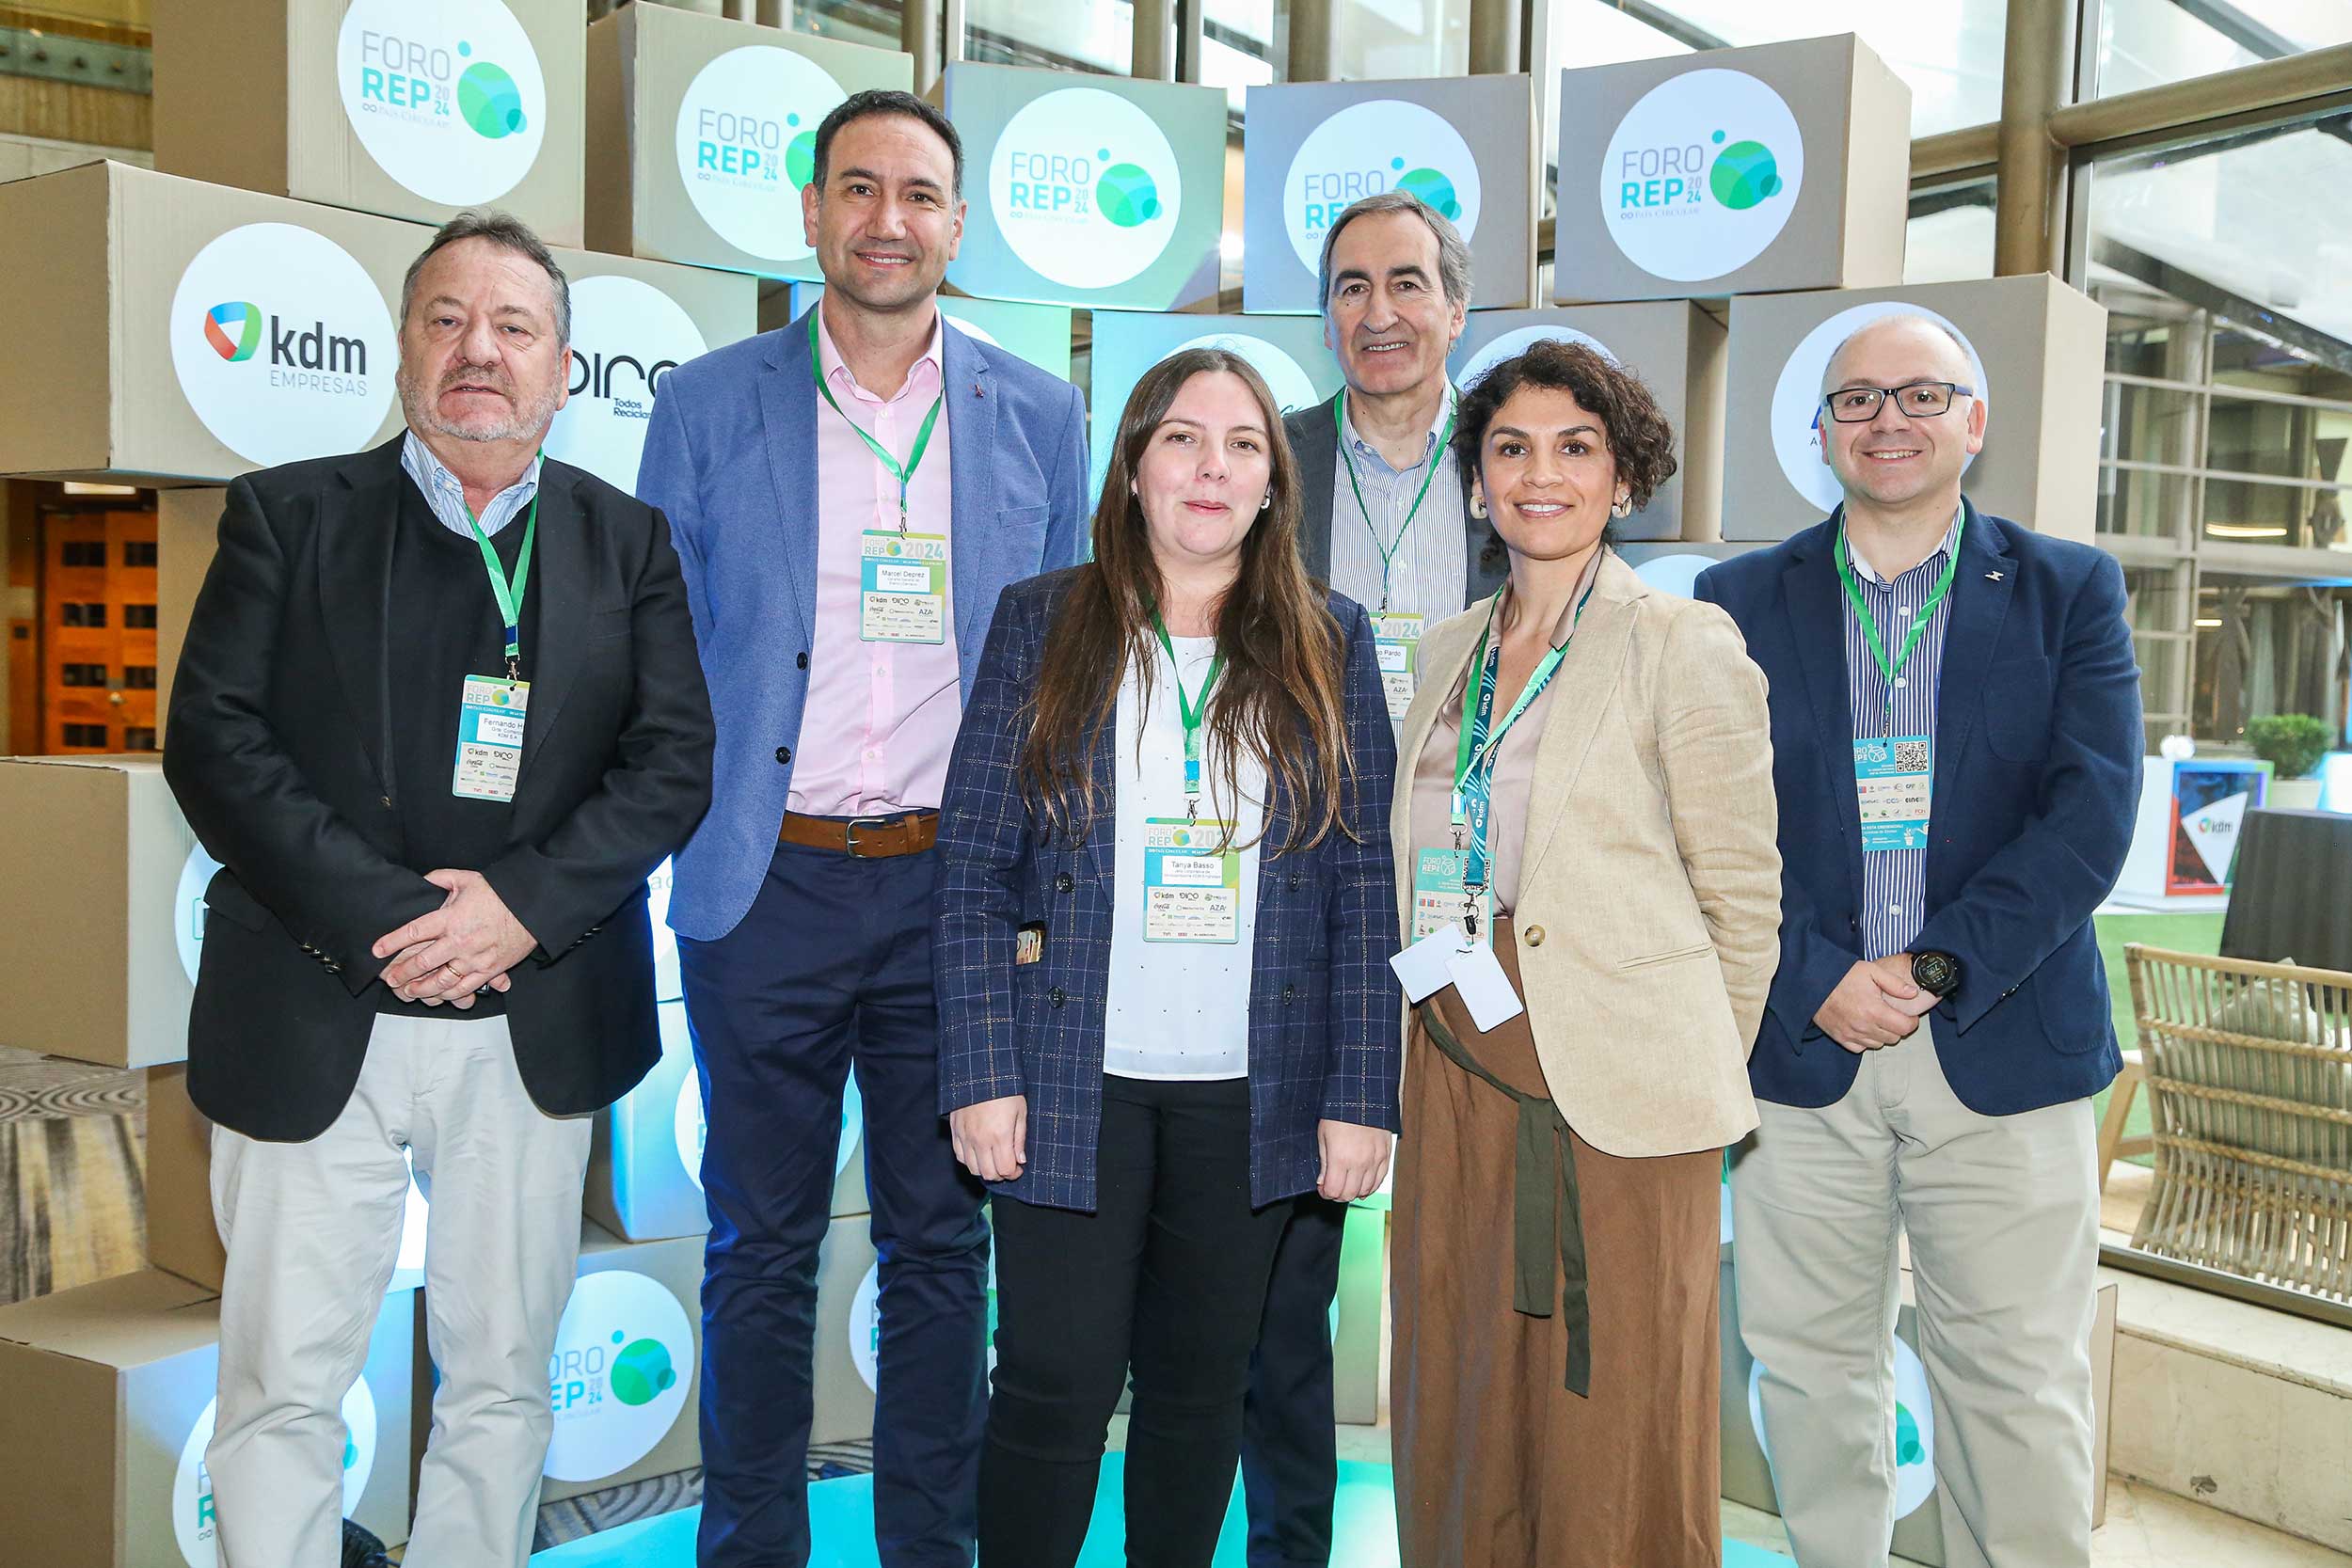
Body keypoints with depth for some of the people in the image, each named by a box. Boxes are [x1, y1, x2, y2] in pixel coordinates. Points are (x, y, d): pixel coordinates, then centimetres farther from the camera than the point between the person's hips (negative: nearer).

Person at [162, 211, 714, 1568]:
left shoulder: (628, 541, 7)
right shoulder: (290, 514, 3)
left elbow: (673, 760, -1)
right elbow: (214, 740, -5)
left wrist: (521, 904, -15)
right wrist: (378, 918, -16)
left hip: (535, 1033, 1)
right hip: (316, 1025, -1)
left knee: (504, 1382, 13)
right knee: (285, 1388, 7)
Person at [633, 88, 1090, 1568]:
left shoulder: (1039, 416, 6)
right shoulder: (708, 405, 4)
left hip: (959, 889, 1)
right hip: (767, 888, 0)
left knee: (943, 1242, 11)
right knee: (763, 1246, 11)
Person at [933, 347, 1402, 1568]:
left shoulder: (1329, 644, 6)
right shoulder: (1041, 624, 3)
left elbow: (1364, 882, 3)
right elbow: (973, 864, -1)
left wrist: (1361, 1095, -3)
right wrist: (980, 1075, -8)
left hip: (1253, 1091, 2)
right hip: (1075, 1083, -1)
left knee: (1199, 1380, 12)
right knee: (1057, 1386, 1)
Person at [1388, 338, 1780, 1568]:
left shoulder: (1683, 646, -5)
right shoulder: (1446, 650, 13)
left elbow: (1742, 896, -1)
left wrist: (1689, 1066, 5)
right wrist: (1446, 1028, 11)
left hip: (1614, 1096, -5)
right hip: (1458, 1079, 6)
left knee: (1612, 1433, 4)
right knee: (1462, 1411, 13)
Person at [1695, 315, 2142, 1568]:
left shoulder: (2071, 591, 6)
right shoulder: (1739, 603, 7)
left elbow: (2090, 815, -5)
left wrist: (1933, 969, -13)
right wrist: (1814, 985, -11)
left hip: (2005, 1053, 0)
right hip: (1802, 1045, 1)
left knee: (2019, 1389, 5)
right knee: (1813, 1372, 10)